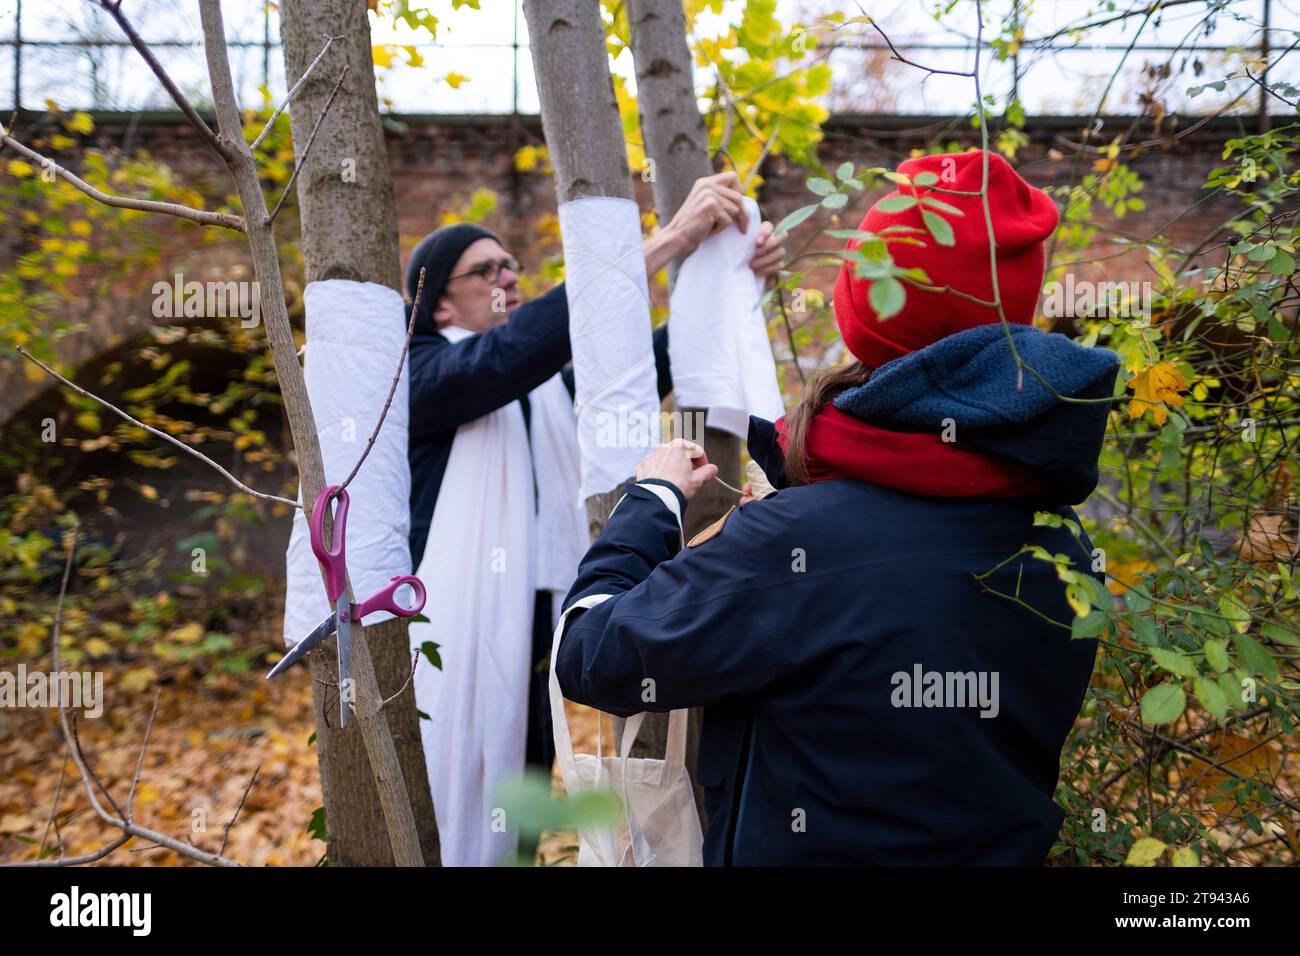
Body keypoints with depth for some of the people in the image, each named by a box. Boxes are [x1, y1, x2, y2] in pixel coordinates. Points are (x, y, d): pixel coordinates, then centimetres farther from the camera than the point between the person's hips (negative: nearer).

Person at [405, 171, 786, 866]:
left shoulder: (547, 387, 13)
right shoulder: (421, 373, -7)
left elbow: (643, 365, 3)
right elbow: (518, 347, -24)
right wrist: (667, 241, -29)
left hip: (538, 639, 6)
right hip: (454, 644, -6)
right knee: (454, 837, 2)